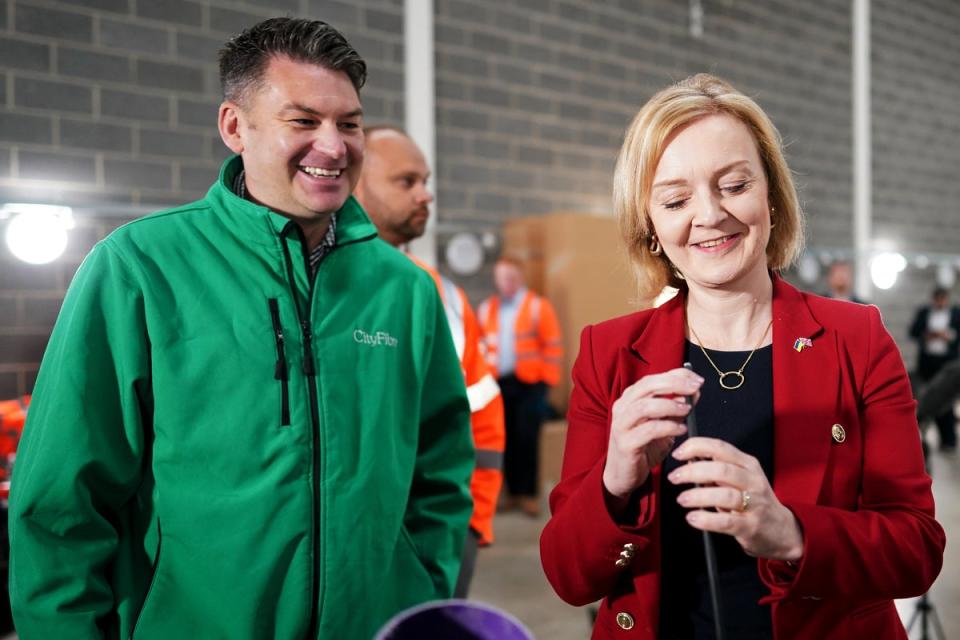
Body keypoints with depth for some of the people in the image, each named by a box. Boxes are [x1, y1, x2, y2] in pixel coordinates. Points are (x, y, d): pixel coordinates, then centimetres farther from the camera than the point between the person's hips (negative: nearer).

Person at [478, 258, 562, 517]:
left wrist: (546, 377, -6)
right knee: (506, 439, 5)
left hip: (529, 383, -4)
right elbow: (481, 345, 14)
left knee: (527, 439, -4)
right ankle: (513, 492, 15)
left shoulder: (537, 306, 1)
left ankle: (529, 494, 4)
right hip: (499, 383, 4)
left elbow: (552, 345, -2)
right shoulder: (487, 309, 13)